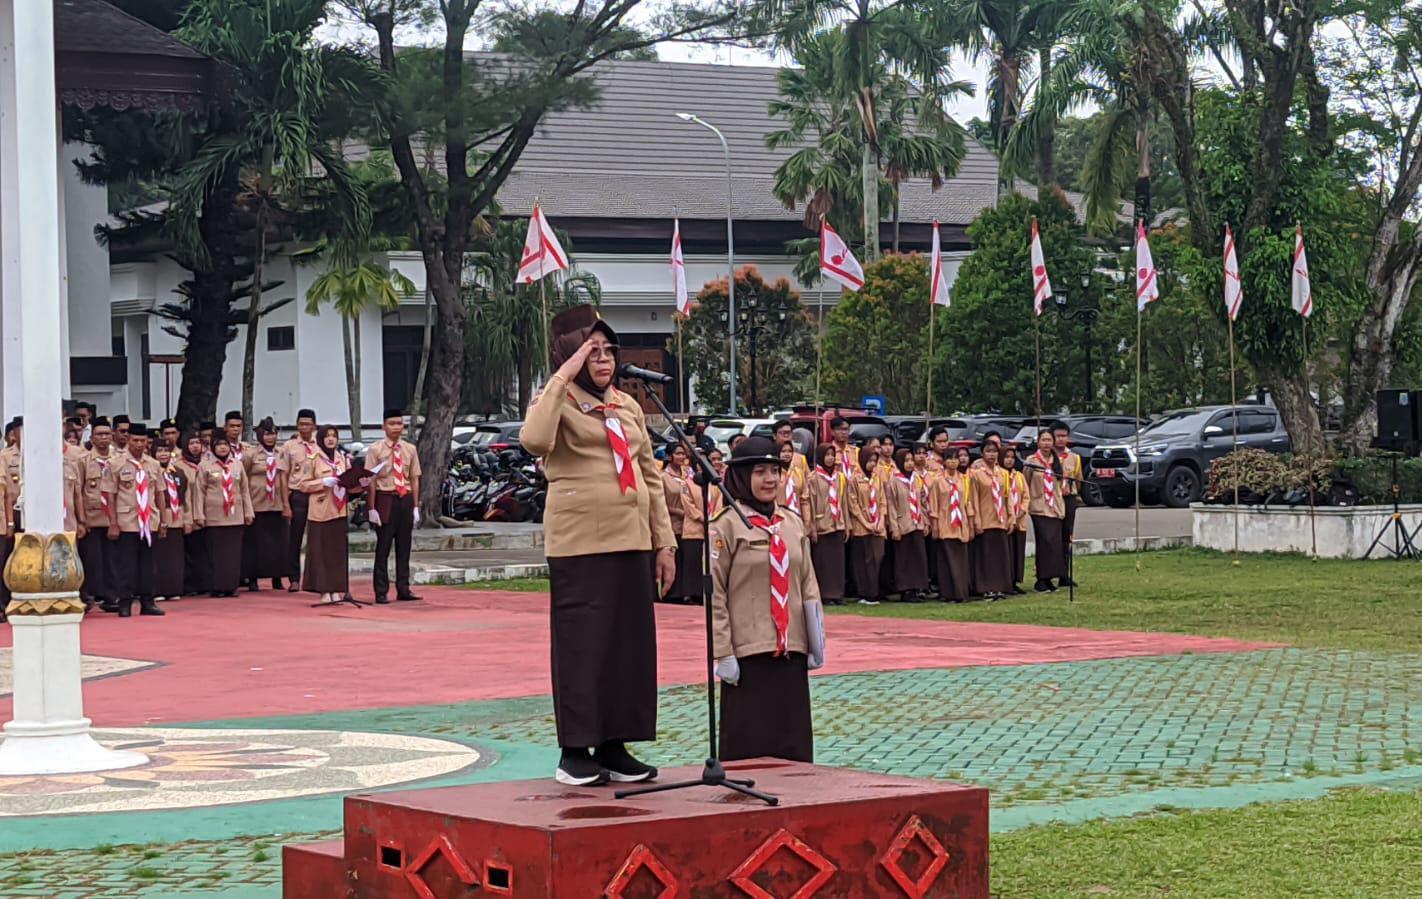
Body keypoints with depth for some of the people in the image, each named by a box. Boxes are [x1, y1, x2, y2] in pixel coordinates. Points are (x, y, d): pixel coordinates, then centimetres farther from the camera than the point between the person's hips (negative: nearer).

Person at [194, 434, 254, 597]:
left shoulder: (237, 466, 10)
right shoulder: (205, 467, 1)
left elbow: (244, 490, 13)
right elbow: (200, 492, -1)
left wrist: (248, 513, 8)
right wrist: (199, 515, -7)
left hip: (235, 517, 3)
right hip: (214, 518, -3)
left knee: (234, 552, 2)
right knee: (216, 553, -1)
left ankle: (232, 586, 7)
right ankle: (216, 587, 2)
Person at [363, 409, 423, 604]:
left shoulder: (410, 449, 8)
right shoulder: (375, 450, -4)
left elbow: (414, 479, 10)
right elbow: (371, 480, -6)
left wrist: (415, 507, 6)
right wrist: (372, 508, -10)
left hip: (405, 500, 4)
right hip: (385, 499, -4)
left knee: (404, 547, 8)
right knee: (383, 548, 0)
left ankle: (403, 589, 14)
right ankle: (381, 592, 4)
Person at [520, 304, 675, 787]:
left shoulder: (627, 406, 16)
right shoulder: (560, 402, -3)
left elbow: (651, 476, 18)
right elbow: (535, 441, -27)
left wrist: (664, 542, 12)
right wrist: (564, 377, -22)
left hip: (631, 541, 6)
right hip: (580, 543, -6)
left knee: (631, 640, 6)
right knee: (582, 640, -4)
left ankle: (615, 747, 14)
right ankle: (575, 751, 3)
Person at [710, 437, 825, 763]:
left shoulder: (793, 525, 10)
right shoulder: (726, 526, -6)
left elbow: (808, 585, 15)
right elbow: (714, 596, -7)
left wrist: (815, 641, 10)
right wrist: (723, 653, -10)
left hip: (791, 651, 5)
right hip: (748, 653, -5)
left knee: (795, 745, 6)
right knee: (749, 747, -1)